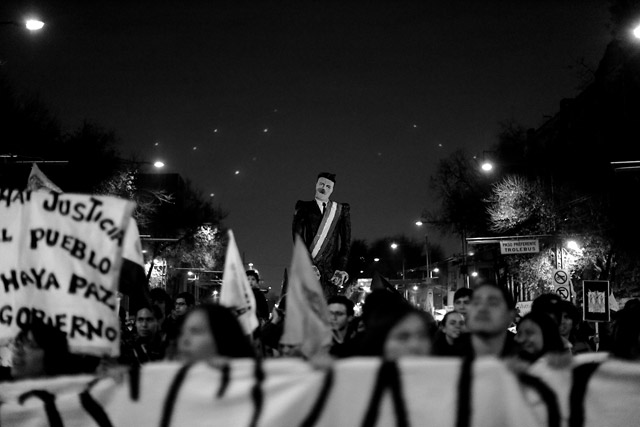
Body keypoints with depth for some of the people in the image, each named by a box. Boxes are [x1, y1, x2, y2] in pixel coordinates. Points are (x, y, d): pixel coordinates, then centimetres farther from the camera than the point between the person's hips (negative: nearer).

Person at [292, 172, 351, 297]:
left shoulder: (341, 211, 16)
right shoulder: (304, 208, 13)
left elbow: (346, 241, 9)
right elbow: (298, 237, 3)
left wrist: (341, 268, -4)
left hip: (331, 267, 1)